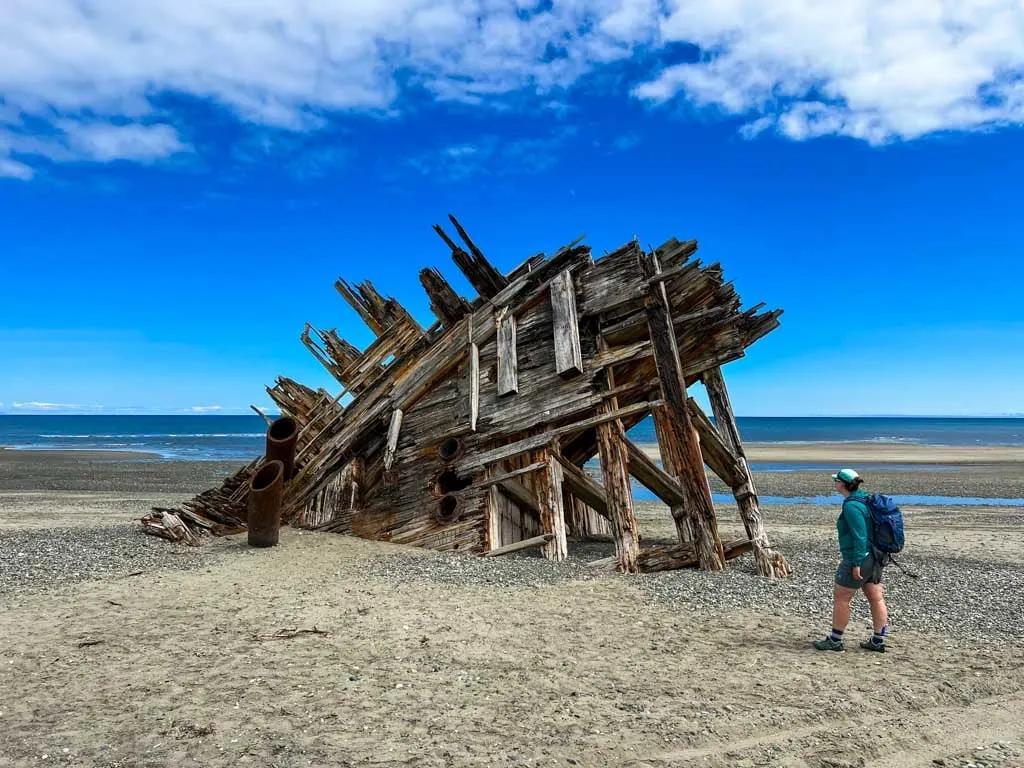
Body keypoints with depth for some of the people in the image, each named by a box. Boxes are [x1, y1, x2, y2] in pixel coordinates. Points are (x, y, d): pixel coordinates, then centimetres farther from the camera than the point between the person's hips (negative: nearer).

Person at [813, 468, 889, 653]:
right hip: (873, 557, 10)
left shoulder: (851, 506, -19)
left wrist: (856, 563, -20)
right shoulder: (865, 499, 10)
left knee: (841, 598, 1)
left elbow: (859, 536, -23)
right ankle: (878, 641, 21)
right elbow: (868, 531, 16)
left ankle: (835, 640, 9)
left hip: (857, 558, -10)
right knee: (876, 598, 12)